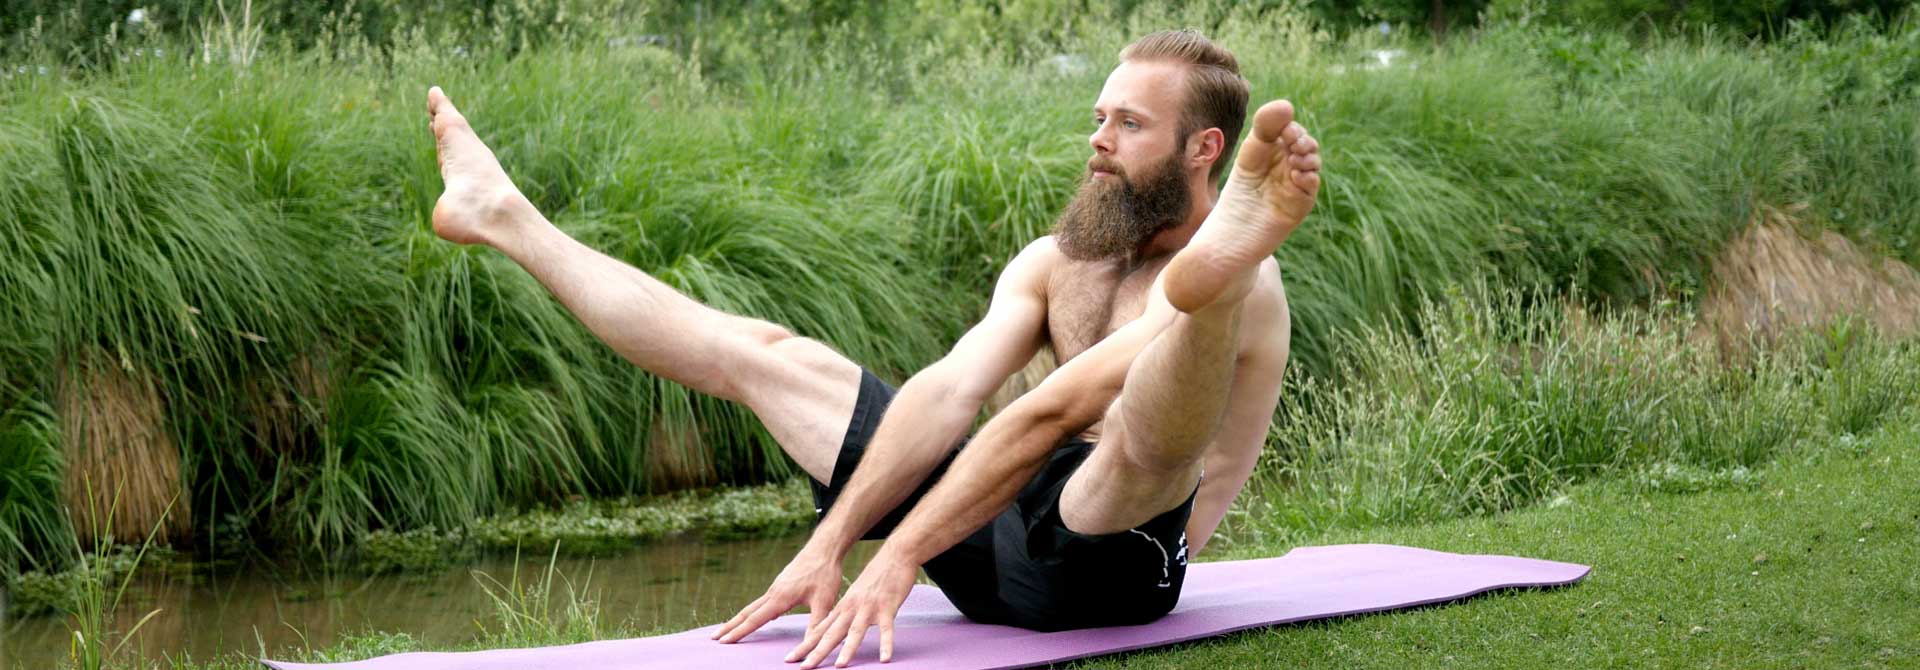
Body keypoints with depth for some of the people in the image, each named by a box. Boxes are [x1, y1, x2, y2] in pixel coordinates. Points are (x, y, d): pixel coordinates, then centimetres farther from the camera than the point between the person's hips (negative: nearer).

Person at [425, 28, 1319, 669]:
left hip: (1108, 556, -7)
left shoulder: (1241, 282, -12)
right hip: (998, 543, 7)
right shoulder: (1055, 261, 13)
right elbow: (949, 393, -2)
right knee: (758, 354, 14)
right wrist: (828, 543, -15)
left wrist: (898, 558, -31)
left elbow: (1051, 411, -23)